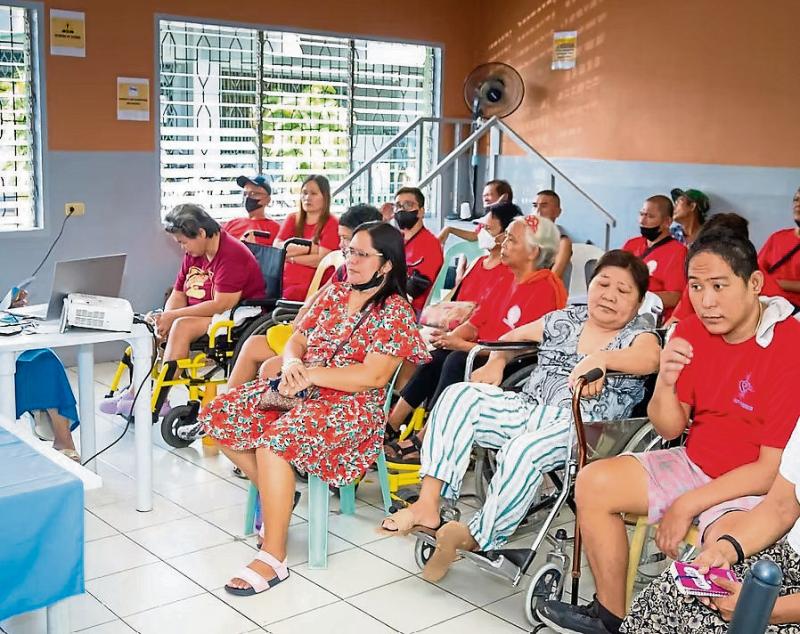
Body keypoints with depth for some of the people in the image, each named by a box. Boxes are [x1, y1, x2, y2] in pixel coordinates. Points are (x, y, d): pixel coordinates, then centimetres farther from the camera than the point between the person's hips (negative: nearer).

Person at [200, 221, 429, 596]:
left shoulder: (395, 312, -8)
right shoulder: (334, 293, 14)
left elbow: (373, 376, -18)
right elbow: (296, 340, 13)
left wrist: (311, 373, -18)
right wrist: (292, 364, -11)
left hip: (352, 407, -8)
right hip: (301, 390, 8)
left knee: (275, 440, -33)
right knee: (221, 417, -6)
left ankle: (273, 559, -23)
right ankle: (275, 494, 12)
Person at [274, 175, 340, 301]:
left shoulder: (331, 223, 1)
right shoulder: (292, 219, 17)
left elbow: (321, 260, -9)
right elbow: (276, 248, 3)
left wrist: (289, 256, -3)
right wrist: (310, 248, -7)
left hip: (311, 286, -4)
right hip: (283, 282, 4)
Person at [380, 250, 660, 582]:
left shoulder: (639, 334, 4)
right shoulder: (566, 319, 18)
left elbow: (650, 358, -21)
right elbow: (514, 337, 29)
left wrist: (600, 358, -37)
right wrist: (495, 362, 8)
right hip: (528, 407, 6)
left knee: (524, 449, -36)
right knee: (458, 396, -15)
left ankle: (477, 538, -18)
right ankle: (427, 506, -22)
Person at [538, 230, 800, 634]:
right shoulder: (692, 332, -2)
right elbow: (670, 429, 1)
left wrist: (686, 505, -19)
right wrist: (666, 381, -21)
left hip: (753, 487, -7)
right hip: (695, 463, 7)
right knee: (593, 483, -2)